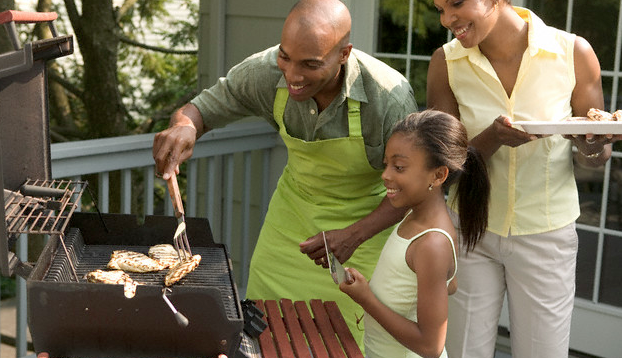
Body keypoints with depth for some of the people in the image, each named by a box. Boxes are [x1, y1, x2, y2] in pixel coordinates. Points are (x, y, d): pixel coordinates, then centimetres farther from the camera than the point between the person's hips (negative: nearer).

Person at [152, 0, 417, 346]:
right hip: (294, 205, 3)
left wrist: (354, 235, -33)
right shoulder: (266, 72, -23)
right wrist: (183, 126, -34)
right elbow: (203, 108, -8)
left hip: (366, 219, -3)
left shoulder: (390, 96, -31)